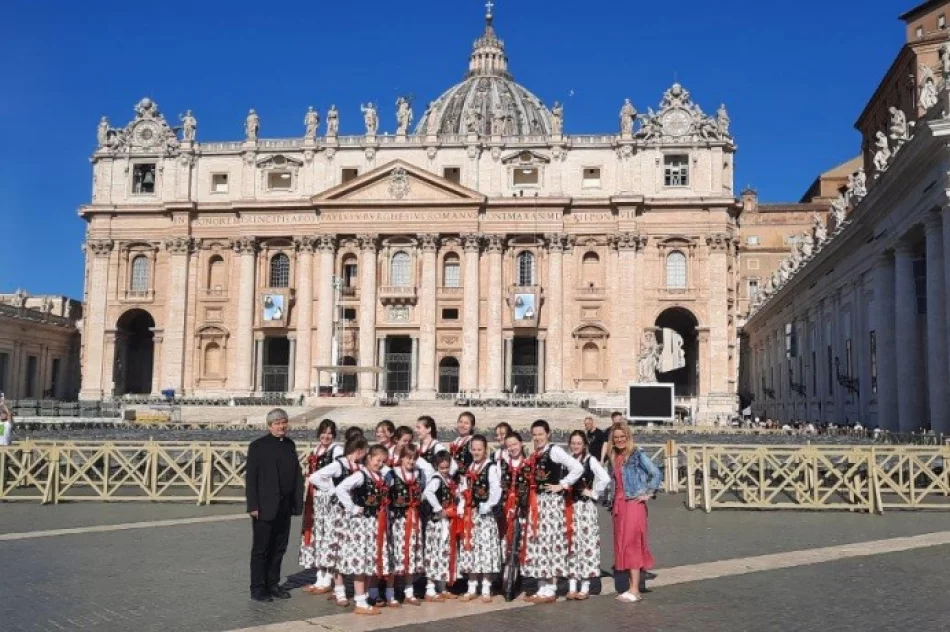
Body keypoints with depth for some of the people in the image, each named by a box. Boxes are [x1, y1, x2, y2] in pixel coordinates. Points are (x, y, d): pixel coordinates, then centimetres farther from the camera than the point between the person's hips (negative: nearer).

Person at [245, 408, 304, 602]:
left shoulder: (290, 445, 11)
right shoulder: (258, 446, -5)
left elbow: (297, 475, 10)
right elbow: (250, 478, -7)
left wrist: (298, 502, 3)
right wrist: (253, 506, -13)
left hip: (284, 507, 5)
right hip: (265, 507, -5)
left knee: (279, 548, 11)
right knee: (261, 549, 2)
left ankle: (272, 584, 21)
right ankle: (257, 588, 10)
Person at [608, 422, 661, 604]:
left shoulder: (637, 454, -6)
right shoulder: (614, 457, 14)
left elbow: (656, 474, -10)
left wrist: (647, 493, -9)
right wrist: (612, 500, 9)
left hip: (634, 503, -7)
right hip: (619, 504, 7)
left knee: (631, 544, -9)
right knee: (621, 544, 7)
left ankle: (635, 590, -7)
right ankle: (631, 587, 12)